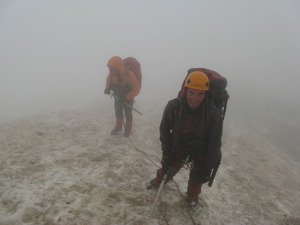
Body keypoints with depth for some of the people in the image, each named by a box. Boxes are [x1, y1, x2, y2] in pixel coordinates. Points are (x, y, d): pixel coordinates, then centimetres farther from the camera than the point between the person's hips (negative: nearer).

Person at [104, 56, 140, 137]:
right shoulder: (111, 73, -23)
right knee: (118, 112, 22)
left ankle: (128, 128, 43)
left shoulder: (129, 75, -38)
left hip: (128, 99, -4)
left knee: (128, 114, 17)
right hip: (117, 97, 4)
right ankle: (118, 126, 48)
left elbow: (136, 89, -31)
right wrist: (107, 88, -19)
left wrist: (126, 97, -39)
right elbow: (108, 80, 1)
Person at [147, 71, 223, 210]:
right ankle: (159, 181, 46)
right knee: (168, 169, 9)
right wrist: (166, 155, -9)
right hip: (178, 146, 1)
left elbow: (214, 144, -17)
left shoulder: (214, 113, -30)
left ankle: (192, 196, 40)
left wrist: (208, 168, -12)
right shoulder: (173, 106, -26)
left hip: (200, 152, -1)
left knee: (197, 178, 6)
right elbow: (164, 131, -10)